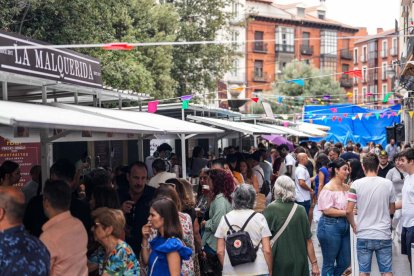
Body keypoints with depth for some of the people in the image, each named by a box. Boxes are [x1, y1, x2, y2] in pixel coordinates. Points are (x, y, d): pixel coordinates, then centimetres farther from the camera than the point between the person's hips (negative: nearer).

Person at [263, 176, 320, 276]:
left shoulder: (270, 210, -9)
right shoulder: (300, 210, -3)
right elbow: (308, 240, -1)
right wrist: (314, 263, 7)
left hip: (278, 265, -2)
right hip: (299, 263, 2)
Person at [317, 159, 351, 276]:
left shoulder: (346, 187, 9)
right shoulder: (328, 188, -11)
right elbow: (327, 210, -18)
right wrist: (346, 212, -18)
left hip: (345, 226, 7)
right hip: (330, 226, -7)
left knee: (345, 263, 11)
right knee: (329, 264, 5)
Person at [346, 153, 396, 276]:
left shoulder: (356, 184, -7)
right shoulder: (388, 184, -3)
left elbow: (348, 211, -9)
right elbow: (392, 210, 8)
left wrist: (354, 225, 9)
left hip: (363, 235, 0)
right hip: (384, 235, 1)